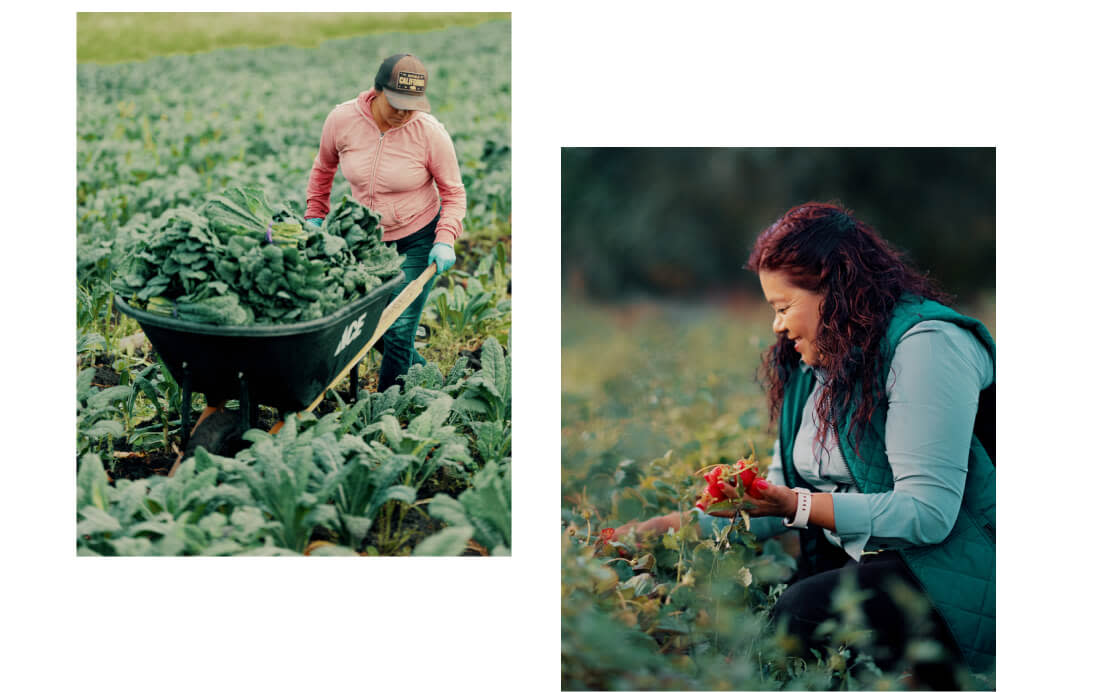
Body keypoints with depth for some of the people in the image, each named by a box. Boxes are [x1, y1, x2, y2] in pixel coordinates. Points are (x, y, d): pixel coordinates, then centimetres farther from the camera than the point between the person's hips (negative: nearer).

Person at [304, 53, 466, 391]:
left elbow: (453, 192, -8)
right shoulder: (342, 120, -15)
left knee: (399, 330, -7)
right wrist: (314, 215, 8)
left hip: (418, 239, -4)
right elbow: (323, 168, 7)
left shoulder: (431, 133, -22)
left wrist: (445, 240, -21)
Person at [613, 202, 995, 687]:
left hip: (952, 572, -7)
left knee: (802, 612, -31)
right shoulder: (812, 362, 12)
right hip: (852, 559, 7)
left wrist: (796, 506, -26)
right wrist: (668, 527, 6)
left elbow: (927, 513, -22)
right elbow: (783, 496, 16)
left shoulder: (926, 346, -15)